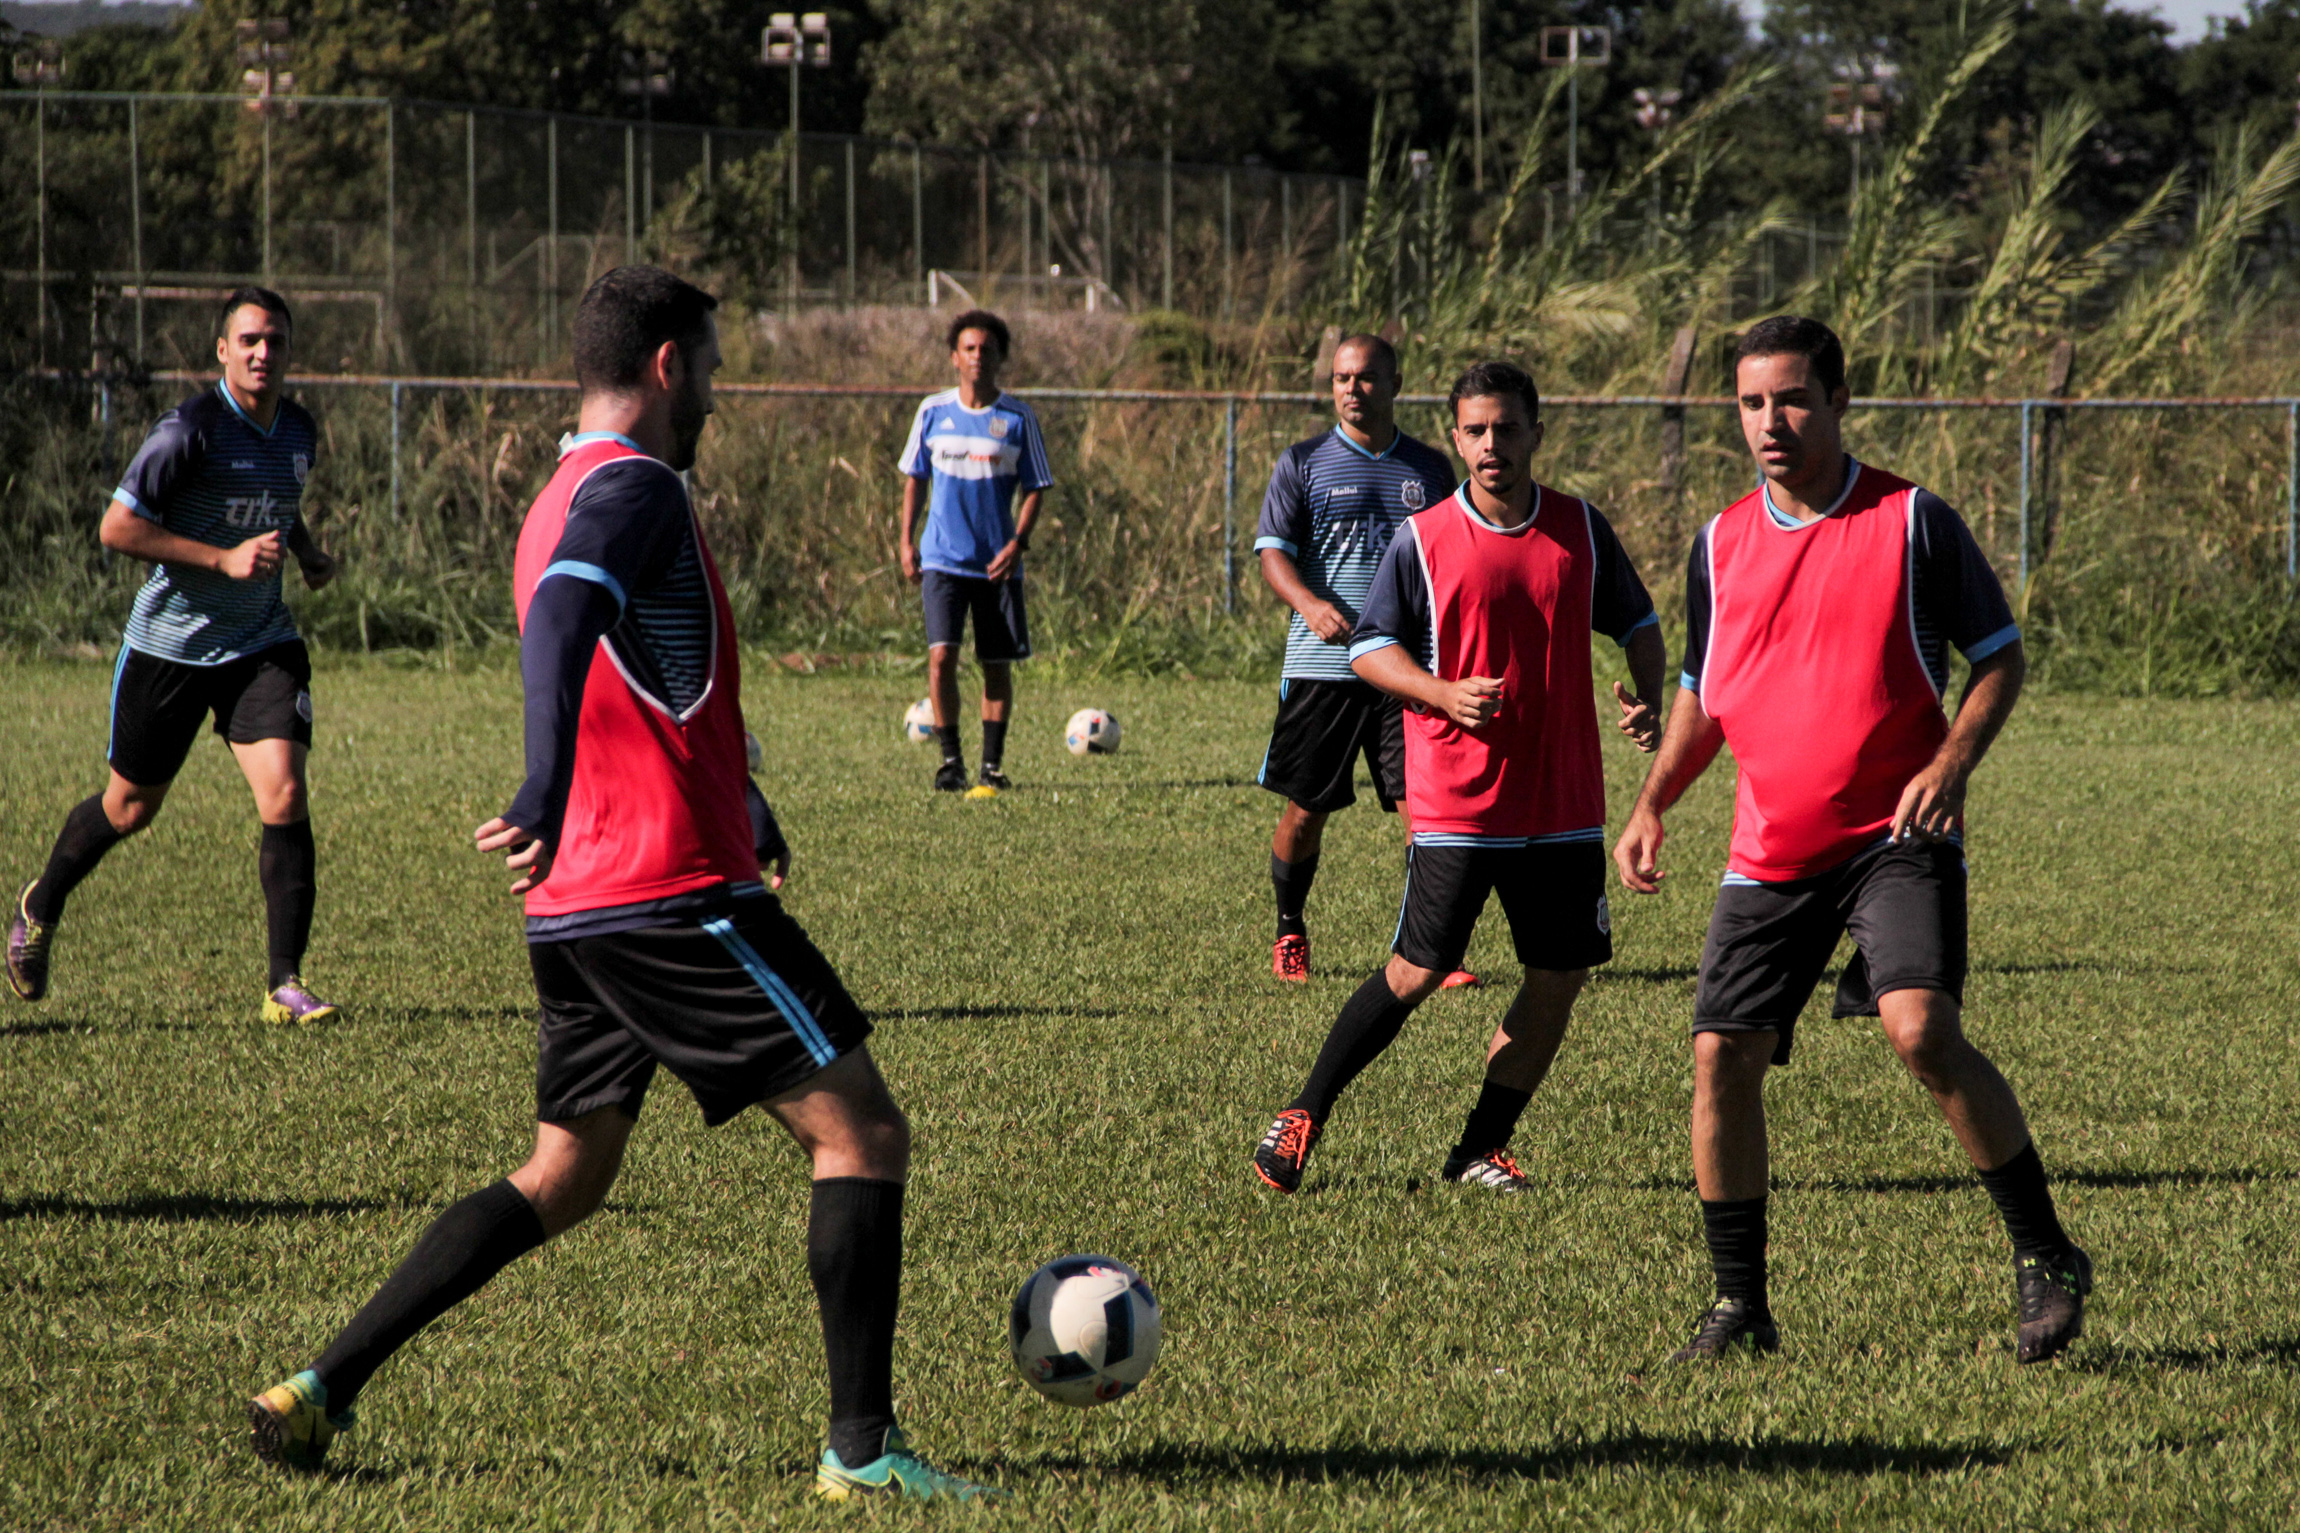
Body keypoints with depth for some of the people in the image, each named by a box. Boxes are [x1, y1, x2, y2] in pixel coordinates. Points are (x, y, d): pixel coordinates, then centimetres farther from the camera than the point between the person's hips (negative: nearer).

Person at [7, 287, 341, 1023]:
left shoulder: (299, 430, 4)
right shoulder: (191, 429, -18)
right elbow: (116, 527, -21)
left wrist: (306, 552, 6)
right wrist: (225, 559, -25)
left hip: (262, 643, 4)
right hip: (169, 643, -4)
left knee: (285, 797, -14)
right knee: (130, 807, 11)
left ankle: (285, 984, -9)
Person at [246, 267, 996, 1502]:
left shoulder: (559, 504, 21)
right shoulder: (634, 486, -10)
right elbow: (560, 618, -30)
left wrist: (740, 818, 44)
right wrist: (546, 795, -44)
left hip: (578, 909, 9)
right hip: (674, 891, -9)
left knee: (561, 1180, 16)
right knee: (861, 1134, -2)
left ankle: (320, 1391, 8)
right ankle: (862, 1449, -4)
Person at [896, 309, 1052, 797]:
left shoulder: (1018, 419, 0)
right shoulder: (933, 412, 4)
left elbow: (1035, 488, 3)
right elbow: (915, 478, 12)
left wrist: (1018, 543, -11)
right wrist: (907, 541, 5)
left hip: (998, 563, 0)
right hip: (943, 557, 0)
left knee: (997, 665, 4)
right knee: (940, 656, -13)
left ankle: (992, 765, 14)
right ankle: (950, 758, -2)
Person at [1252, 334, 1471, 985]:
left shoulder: (1430, 469, 12)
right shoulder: (1303, 463, 5)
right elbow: (1273, 552, -3)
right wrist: (1309, 603, -22)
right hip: (1321, 664, -1)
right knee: (1305, 810, 5)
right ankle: (1290, 933, 25)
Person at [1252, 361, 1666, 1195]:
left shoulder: (1581, 530, 5)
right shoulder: (1424, 539, -4)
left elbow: (1637, 622, 17)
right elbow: (1369, 646, 0)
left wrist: (1646, 696, -2)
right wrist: (1446, 695, -17)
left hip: (1564, 804, 4)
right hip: (1457, 802, -4)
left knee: (1560, 976, 2)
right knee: (1417, 971, -5)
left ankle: (1481, 1147, 14)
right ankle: (1304, 1114, 8)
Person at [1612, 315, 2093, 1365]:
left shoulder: (1913, 522, -4)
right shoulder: (1722, 544, 9)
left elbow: (1999, 657, 1)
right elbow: (1703, 691, 21)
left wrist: (1951, 763, -15)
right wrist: (1651, 804, 8)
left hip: (1897, 836, -5)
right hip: (1771, 848, 5)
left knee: (1920, 1029, -24)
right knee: (1723, 1055, -2)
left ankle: (2044, 1257, -10)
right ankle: (1739, 1306, 11)